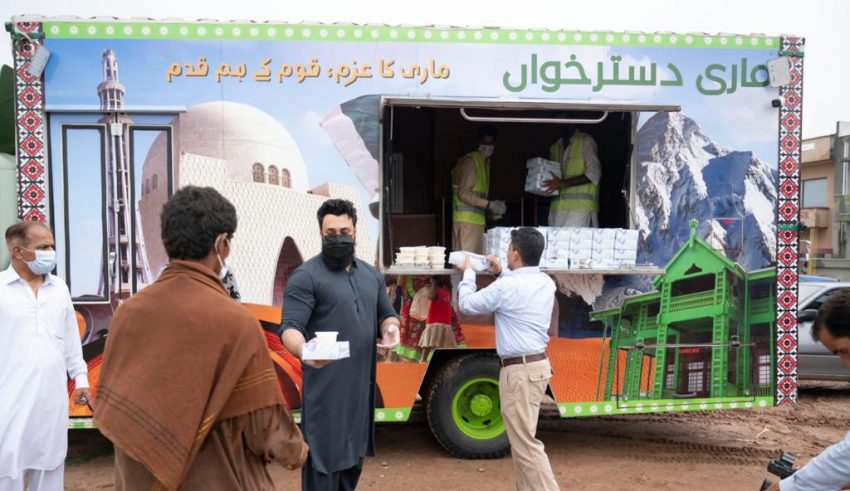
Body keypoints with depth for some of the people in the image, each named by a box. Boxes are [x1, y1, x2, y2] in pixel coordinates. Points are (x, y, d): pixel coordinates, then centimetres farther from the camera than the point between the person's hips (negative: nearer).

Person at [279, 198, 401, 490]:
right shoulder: (306, 276, -8)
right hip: (326, 391, -6)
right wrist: (303, 349, -39)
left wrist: (390, 329, -2)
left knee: (354, 460, 17)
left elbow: (387, 314, 23)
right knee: (324, 465, -5)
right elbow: (290, 327, -16)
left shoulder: (371, 274, 13)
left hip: (362, 386, 7)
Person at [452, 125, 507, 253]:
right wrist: (490, 205, -15)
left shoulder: (485, 162, 19)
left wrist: (493, 210, 10)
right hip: (467, 221, -9)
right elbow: (464, 194, -17)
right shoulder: (470, 161, -8)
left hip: (477, 221, 9)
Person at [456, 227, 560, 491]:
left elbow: (466, 304, -2)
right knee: (521, 437, 17)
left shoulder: (506, 287, -17)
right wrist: (500, 273, 23)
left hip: (520, 369, -9)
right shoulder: (546, 283, 6)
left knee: (525, 443, -4)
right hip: (537, 364, 9)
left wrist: (468, 273, 12)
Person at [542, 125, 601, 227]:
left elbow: (594, 173, -7)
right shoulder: (554, 148, 21)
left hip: (580, 206, -5)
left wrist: (563, 183, -16)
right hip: (557, 207, 5)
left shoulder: (585, 141, 2)